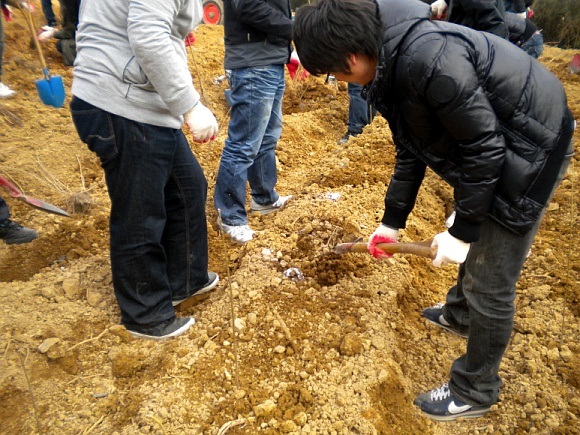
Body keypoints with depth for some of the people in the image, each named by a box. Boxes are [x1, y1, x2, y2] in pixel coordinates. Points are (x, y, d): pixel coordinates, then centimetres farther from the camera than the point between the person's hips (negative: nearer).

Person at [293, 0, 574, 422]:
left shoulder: (427, 59, -32)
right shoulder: (390, 63, 0)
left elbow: (484, 146, -26)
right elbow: (411, 151, 7)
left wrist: (462, 231, -17)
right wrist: (392, 221, 11)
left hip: (531, 149, -9)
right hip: (496, 146, 9)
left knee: (489, 282, 0)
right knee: (477, 242, 27)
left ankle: (474, 393, 22)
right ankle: (460, 313, 54)